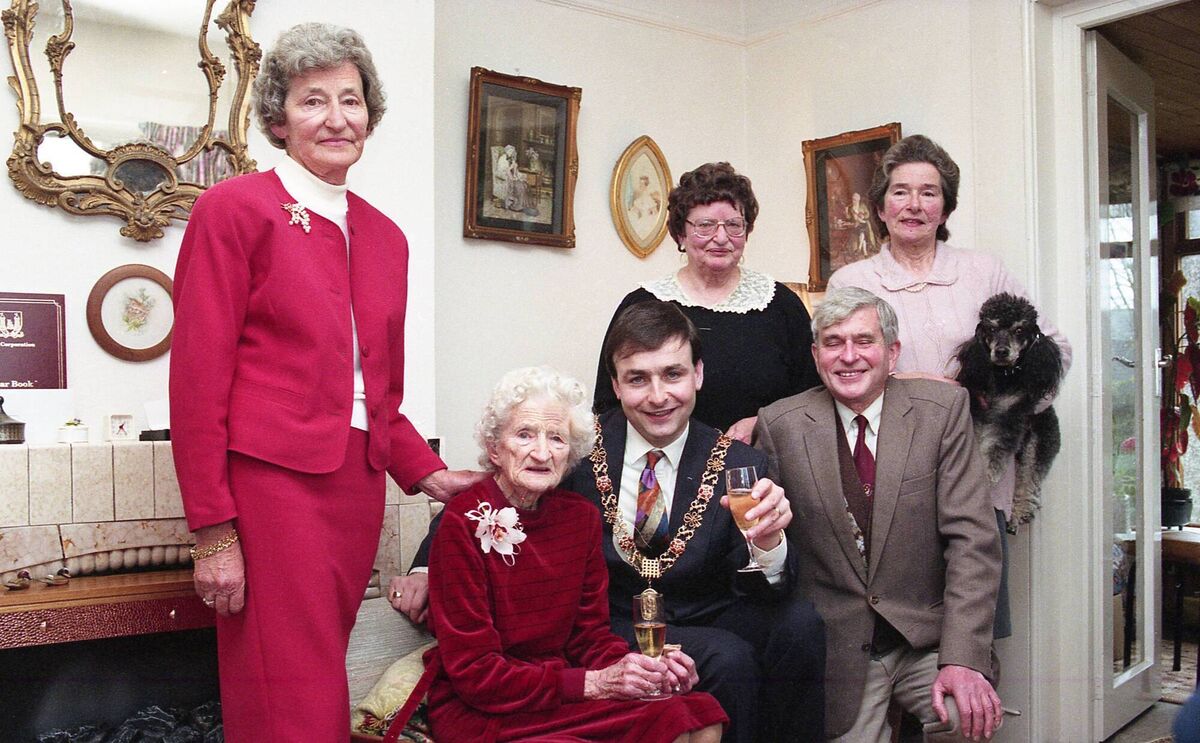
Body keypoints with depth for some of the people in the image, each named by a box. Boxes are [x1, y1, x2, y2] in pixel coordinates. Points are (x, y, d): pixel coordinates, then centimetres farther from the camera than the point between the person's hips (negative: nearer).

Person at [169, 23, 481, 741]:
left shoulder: (386, 236, 14)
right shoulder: (235, 208, -4)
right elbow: (199, 378, -8)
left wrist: (426, 473, 8)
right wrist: (214, 532, -10)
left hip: (357, 487, 6)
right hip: (270, 484, -6)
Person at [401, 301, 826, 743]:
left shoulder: (738, 465, -5)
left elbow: (757, 591, -9)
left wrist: (768, 542, -33)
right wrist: (428, 571, -13)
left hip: (706, 619, 2)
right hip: (614, 630, -2)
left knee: (799, 623, -24)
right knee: (730, 658, -28)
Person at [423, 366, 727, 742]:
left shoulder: (580, 516, 3)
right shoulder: (464, 522, -14)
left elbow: (589, 634, 9)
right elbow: (474, 672, -13)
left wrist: (648, 670, -12)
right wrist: (594, 683, -20)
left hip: (562, 693, 6)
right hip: (477, 710, -6)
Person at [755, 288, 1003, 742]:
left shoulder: (942, 409, -2)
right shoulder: (779, 426, -2)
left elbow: (972, 539, -7)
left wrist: (963, 658, -16)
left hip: (927, 638, 0)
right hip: (837, 652, 1)